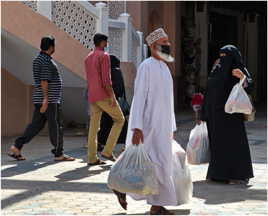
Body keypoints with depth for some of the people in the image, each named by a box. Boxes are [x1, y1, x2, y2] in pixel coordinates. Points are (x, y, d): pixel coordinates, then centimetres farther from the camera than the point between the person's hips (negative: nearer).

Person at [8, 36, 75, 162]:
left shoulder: (38, 59, 17)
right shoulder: (47, 60, -13)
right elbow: (44, 80, -20)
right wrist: (46, 99, -23)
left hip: (40, 99, 10)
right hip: (50, 99, -10)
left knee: (36, 125, 8)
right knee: (56, 126, -1)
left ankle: (16, 148, 2)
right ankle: (59, 154, 5)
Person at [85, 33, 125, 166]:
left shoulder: (88, 58, 16)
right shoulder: (104, 56, -9)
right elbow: (106, 79, -18)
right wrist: (112, 97, -17)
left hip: (92, 97, 8)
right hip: (104, 96, -8)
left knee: (94, 126, 5)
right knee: (119, 119, 6)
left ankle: (92, 158, 1)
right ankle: (107, 151, -1)